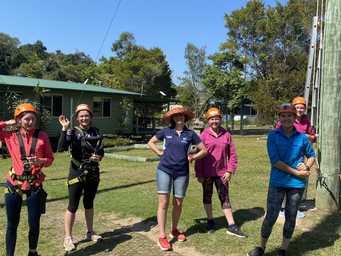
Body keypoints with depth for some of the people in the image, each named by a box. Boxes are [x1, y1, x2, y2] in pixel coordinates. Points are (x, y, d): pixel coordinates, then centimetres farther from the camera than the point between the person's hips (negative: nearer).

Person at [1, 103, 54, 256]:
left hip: (35, 185, 1)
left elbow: (50, 159, 4)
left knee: (34, 223, 8)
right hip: (14, 184, 0)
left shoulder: (42, 136, 0)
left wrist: (40, 161, -17)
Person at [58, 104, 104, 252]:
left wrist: (99, 157, -9)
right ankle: (68, 238, 14)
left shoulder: (96, 132, 5)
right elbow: (61, 148, -24)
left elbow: (101, 151, 13)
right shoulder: (73, 132, -7)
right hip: (77, 173, -4)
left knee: (89, 203, 17)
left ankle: (90, 232, 30)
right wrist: (64, 129, -28)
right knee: (73, 206, 1)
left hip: (93, 173, 4)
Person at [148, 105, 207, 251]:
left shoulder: (190, 134, 0)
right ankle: (162, 237, 5)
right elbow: (151, 143, 14)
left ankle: (174, 230, 32)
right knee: (163, 202, -3)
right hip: (164, 170, -1)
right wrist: (161, 153, 3)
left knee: (178, 203, 10)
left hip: (182, 173, 1)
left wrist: (191, 158, 0)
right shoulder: (166, 131, 0)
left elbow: (204, 150, 7)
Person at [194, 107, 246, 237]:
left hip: (221, 172, 1)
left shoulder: (226, 135, 0)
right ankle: (210, 221, 30)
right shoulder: (204, 135, -6)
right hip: (207, 173, -1)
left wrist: (230, 171, -4)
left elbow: (232, 154, 3)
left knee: (225, 197, 4)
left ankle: (231, 226, 10)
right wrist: (199, 174, -6)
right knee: (207, 196, 13)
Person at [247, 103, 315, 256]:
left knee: (291, 217, 12)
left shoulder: (302, 137, 1)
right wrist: (296, 172, -14)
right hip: (277, 182, -2)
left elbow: (312, 156, 16)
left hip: (297, 184, 2)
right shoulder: (273, 136, -5)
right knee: (271, 216, 3)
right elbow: (275, 161, -13)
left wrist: (307, 166, -5)